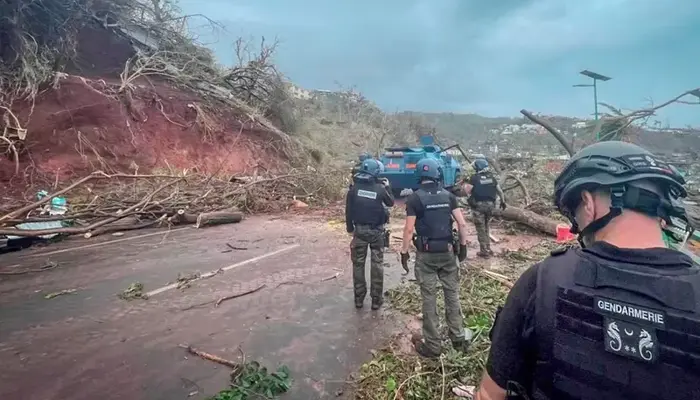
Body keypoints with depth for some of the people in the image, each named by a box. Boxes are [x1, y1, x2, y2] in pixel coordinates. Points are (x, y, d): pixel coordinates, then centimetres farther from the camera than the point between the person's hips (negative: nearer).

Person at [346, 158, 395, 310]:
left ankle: (359, 298, 18)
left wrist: (350, 228, 10)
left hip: (359, 230, 1)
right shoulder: (379, 188, -9)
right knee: (377, 265, 8)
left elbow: (348, 210, -2)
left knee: (358, 264, 11)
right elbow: (391, 202, 9)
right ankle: (376, 300, 13)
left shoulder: (354, 188, -6)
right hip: (376, 231, -1)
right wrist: (387, 187, 24)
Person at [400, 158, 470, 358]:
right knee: (452, 295, 16)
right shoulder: (448, 195, 1)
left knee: (429, 299, 5)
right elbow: (462, 223, -1)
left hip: (426, 254, -3)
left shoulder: (414, 198, -9)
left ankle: (432, 345, 15)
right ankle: (458, 339, 27)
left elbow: (409, 229, -12)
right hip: (448, 252, 3)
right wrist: (463, 245, 10)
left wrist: (404, 252, -3)